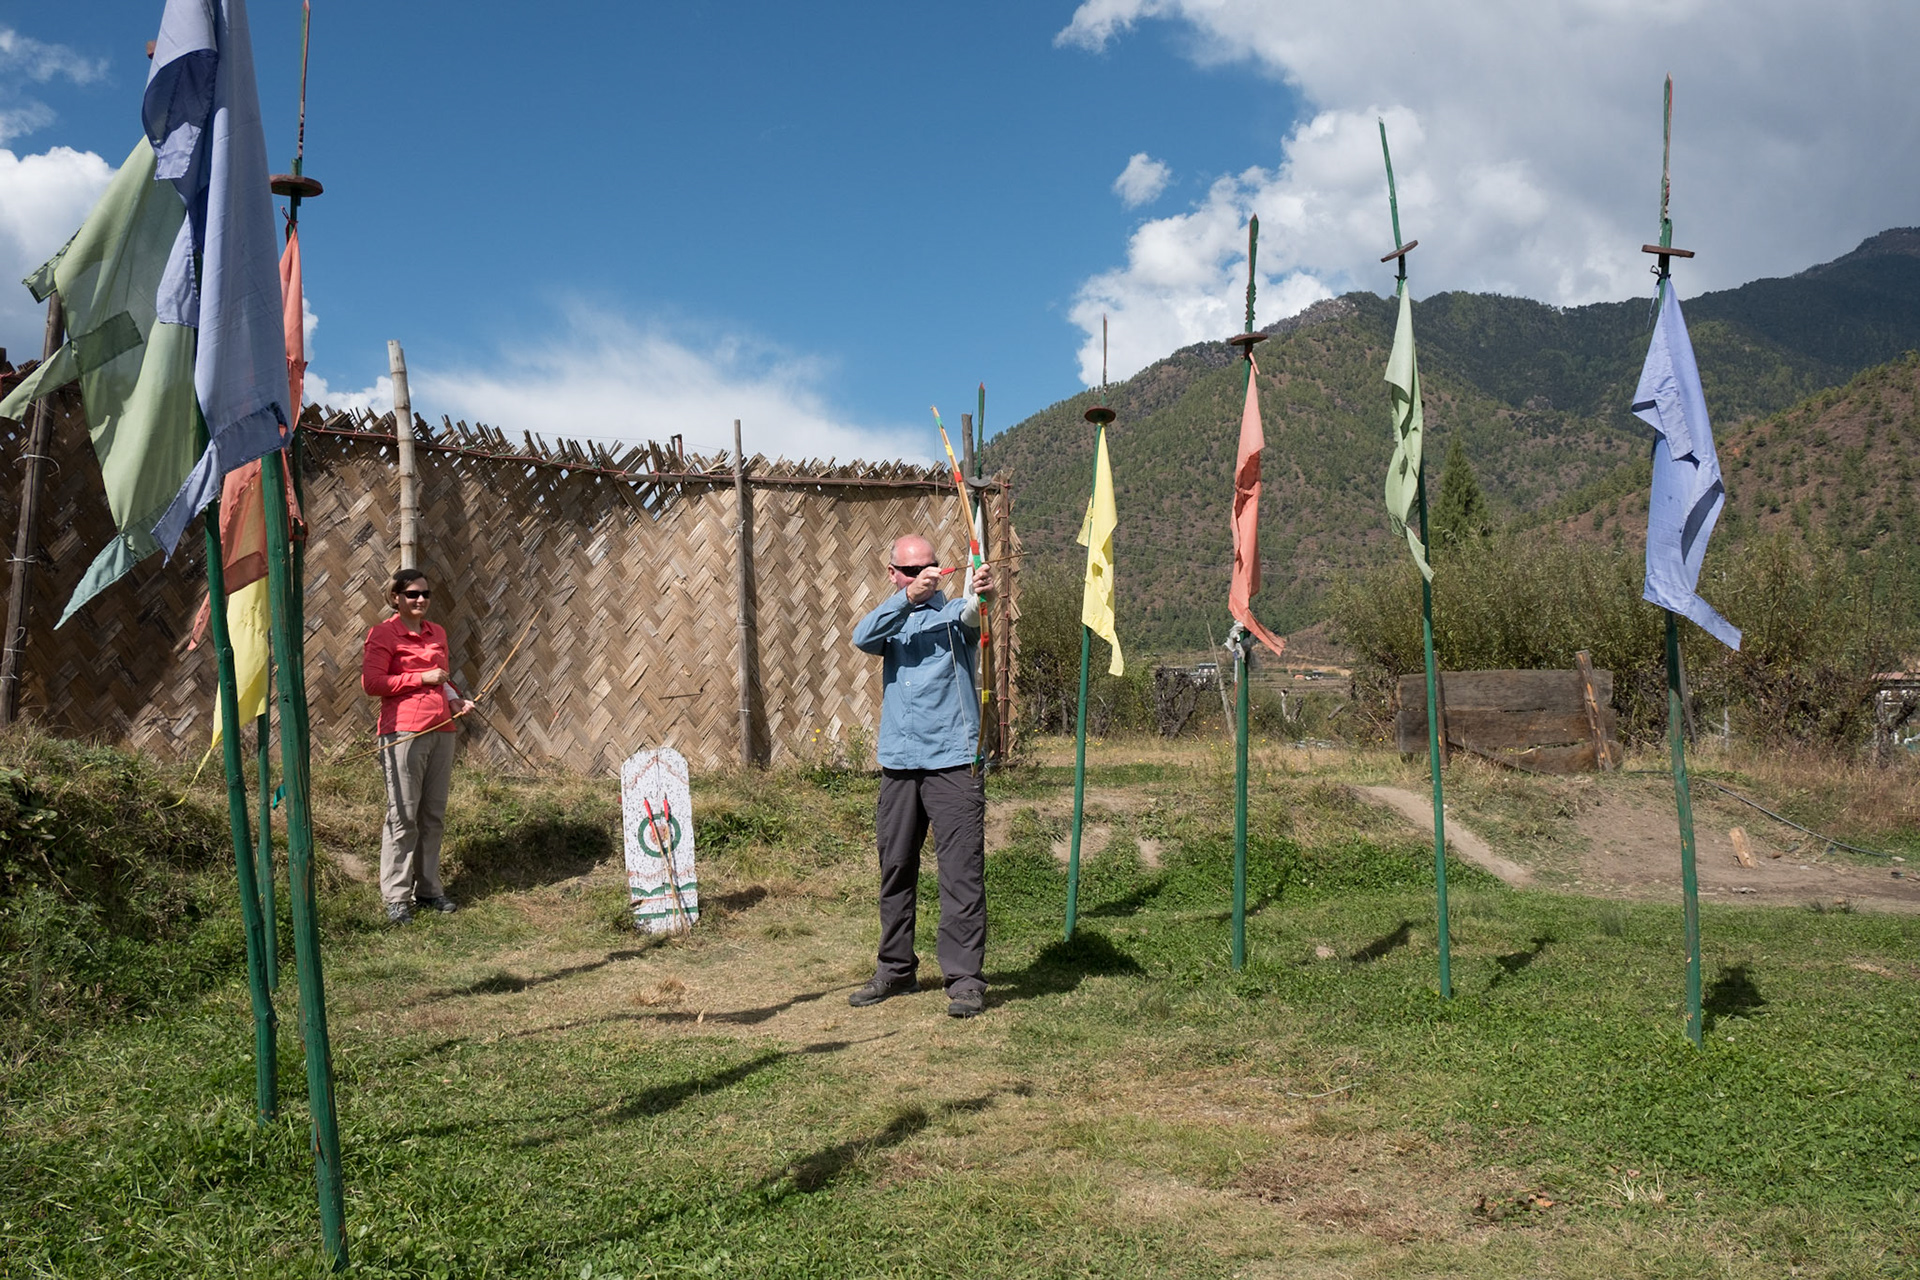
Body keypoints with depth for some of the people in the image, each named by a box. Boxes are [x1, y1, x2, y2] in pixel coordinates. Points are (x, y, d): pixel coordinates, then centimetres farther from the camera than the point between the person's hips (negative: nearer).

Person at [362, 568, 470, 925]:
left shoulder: (437, 633, 17)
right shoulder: (383, 634, -3)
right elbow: (371, 683, -12)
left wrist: (454, 698, 9)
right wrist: (421, 678, -13)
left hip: (441, 730, 7)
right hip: (404, 732, -6)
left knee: (434, 814, 10)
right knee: (403, 815, -5)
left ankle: (428, 888, 19)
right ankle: (396, 896, 2)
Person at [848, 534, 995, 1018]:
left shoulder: (952, 613, 3)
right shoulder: (890, 620, 15)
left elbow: (971, 616, -22)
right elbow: (862, 638, -8)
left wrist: (980, 594, -46)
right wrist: (907, 596, -22)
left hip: (953, 761, -4)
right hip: (898, 762, 4)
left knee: (962, 871, -7)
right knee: (895, 868, 12)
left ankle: (965, 977, -2)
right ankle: (896, 969, 25)